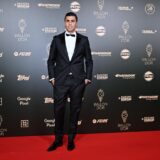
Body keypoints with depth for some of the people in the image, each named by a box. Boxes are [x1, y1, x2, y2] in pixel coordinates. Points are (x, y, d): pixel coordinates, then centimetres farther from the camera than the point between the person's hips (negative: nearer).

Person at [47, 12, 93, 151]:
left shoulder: (83, 39, 6)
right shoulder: (57, 39, 6)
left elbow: (89, 60, 8)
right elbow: (51, 60, 8)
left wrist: (88, 77, 0)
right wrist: (52, 77, -1)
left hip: (78, 81, 0)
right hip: (60, 80, 0)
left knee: (75, 110, 7)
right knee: (58, 110, 2)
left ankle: (71, 139, 20)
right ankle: (58, 139, 16)